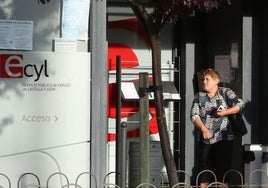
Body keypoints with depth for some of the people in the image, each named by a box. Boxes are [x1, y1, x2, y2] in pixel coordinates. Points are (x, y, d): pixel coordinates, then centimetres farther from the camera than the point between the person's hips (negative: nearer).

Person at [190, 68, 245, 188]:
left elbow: (240, 104, -6)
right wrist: (203, 129, -16)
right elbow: (194, 115, 0)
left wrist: (224, 112, -15)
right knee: (204, 168, 2)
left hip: (224, 139, -3)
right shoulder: (199, 96, 10)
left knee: (223, 168, -3)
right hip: (205, 139, 3)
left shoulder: (225, 93, 2)